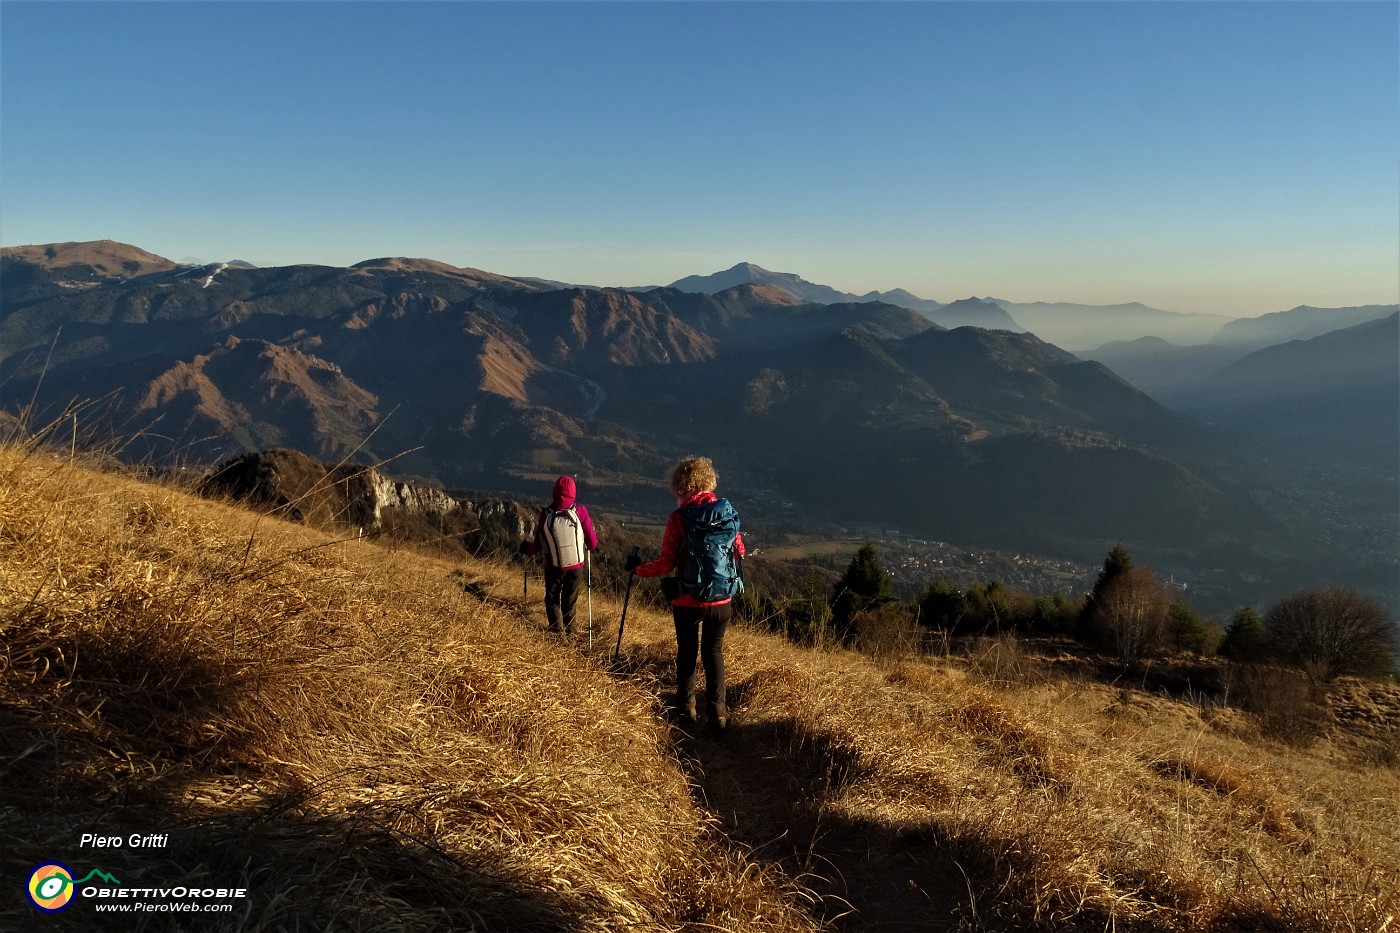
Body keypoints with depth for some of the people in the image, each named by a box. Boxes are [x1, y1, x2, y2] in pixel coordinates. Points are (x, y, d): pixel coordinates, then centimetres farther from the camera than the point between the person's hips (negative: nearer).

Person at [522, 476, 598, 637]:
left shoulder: (546, 514, -17)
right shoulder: (580, 511, -19)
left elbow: (538, 545, -7)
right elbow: (592, 542, -12)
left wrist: (526, 548, 15)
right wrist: (593, 546, 13)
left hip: (553, 566, -1)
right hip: (576, 565, 1)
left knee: (552, 599, 19)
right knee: (570, 600, 20)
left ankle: (557, 630, 11)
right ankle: (569, 631, 30)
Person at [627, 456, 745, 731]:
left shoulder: (679, 518, -14)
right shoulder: (728, 513, -4)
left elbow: (666, 564, -13)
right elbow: (739, 552, 6)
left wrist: (638, 568, 3)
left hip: (688, 602, -2)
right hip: (722, 601, 2)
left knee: (687, 652, 17)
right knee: (714, 652, 17)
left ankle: (686, 708, 27)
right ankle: (718, 713, 16)